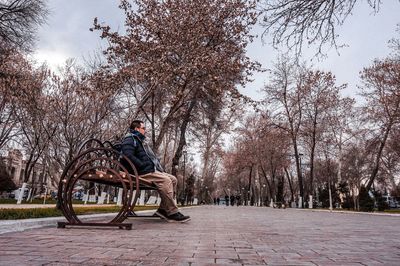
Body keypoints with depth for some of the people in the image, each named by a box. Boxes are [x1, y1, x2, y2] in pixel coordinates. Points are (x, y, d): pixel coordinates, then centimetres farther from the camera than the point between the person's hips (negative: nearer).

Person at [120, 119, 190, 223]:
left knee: (173, 179, -2)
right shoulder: (130, 139, -2)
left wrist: (158, 167, 11)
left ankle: (163, 209, -5)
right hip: (141, 173, -10)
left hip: (151, 170, 10)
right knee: (165, 180, -26)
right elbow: (128, 156, -20)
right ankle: (172, 213, -23)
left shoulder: (141, 140, 29)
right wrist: (144, 166, -19)